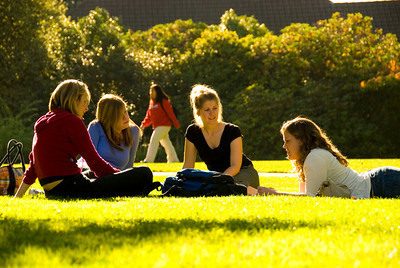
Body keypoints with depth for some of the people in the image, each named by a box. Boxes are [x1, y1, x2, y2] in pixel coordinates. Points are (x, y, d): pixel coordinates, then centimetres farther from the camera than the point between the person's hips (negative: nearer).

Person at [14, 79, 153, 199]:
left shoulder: (41, 123, 18)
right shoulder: (72, 121, -5)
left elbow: (33, 166, 21)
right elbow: (95, 162, -4)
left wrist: (17, 197, 27)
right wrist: (122, 176, 5)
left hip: (52, 194, 9)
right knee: (144, 174, -12)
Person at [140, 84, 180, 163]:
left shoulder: (163, 101, -9)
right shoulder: (151, 102, 14)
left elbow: (170, 113, -11)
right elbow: (149, 116, 15)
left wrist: (176, 124, -13)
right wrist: (144, 124, 2)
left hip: (164, 126, -8)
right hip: (157, 126, 8)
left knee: (154, 140, -15)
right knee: (166, 143, 15)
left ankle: (149, 160, -17)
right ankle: (173, 159, 25)